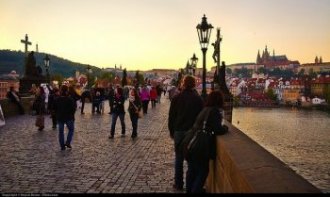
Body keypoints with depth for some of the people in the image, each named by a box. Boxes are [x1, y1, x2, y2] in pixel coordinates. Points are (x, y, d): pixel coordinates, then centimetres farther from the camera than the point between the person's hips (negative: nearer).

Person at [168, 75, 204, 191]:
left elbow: (171, 116, 1)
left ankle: (178, 184, 14)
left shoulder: (177, 98, -3)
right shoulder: (198, 99, -4)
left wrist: (171, 131, 11)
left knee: (179, 158, 10)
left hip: (179, 131, 0)